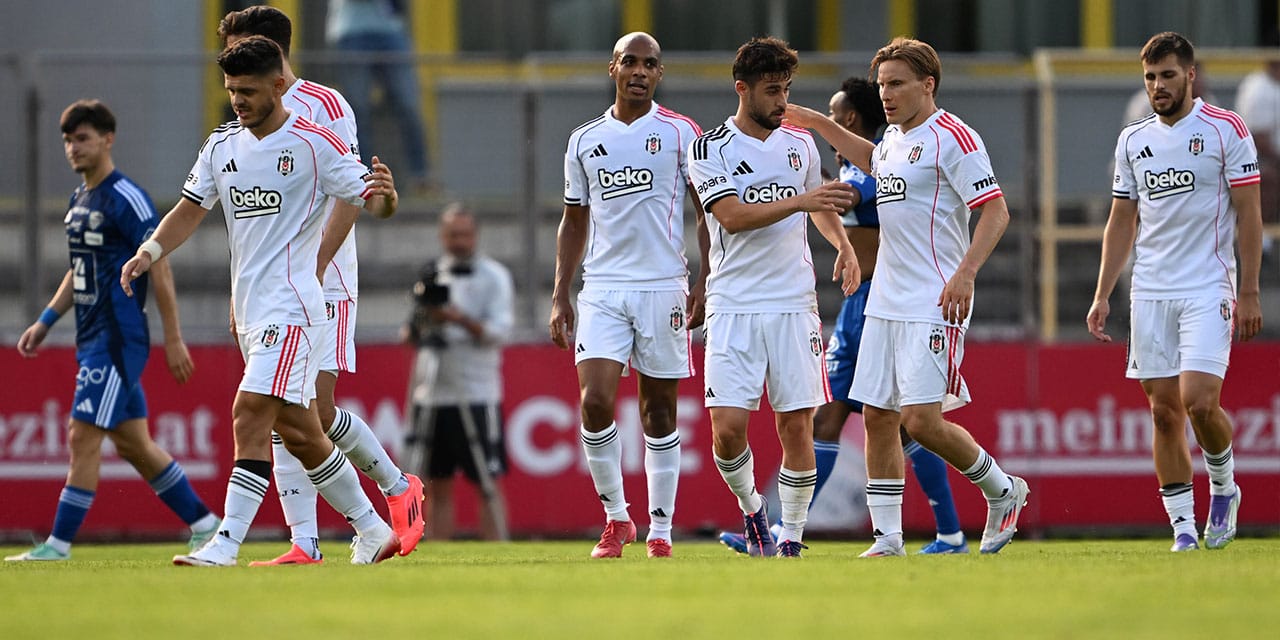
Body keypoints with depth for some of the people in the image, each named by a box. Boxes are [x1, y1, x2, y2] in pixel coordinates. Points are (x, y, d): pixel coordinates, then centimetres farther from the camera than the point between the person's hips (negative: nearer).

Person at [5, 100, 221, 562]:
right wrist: (46, 322, 19)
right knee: (132, 443, 12)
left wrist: (173, 338, -15)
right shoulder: (79, 200, 15)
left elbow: (160, 269, -13)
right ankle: (203, 524, 21)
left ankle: (59, 543, -8)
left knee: (83, 438, -11)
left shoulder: (126, 199, -12)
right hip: (93, 338, 10)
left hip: (118, 340, -10)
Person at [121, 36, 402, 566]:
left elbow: (374, 200, -9)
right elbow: (191, 208, 19)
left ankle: (225, 544, -22)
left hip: (290, 307, -8)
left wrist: (383, 193, -33)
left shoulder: (314, 144, -8)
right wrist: (150, 251, 3)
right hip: (249, 312, 8)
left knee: (250, 417, -18)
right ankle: (372, 530, 24)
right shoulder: (222, 145, 11)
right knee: (299, 433, 12)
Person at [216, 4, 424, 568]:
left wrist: (316, 265, -20)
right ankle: (304, 543, -2)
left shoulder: (323, 106, -5)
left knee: (317, 408, -13)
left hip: (323, 284, -7)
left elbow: (351, 196, -11)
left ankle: (398, 487, 9)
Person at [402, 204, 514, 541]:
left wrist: (459, 318, -26)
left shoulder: (494, 276, -1)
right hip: (431, 396, 5)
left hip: (476, 395, -5)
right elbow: (412, 337, 20)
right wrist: (415, 330, -2)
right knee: (438, 485, 6)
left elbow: (498, 331, -11)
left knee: (488, 484, -7)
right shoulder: (431, 273, 15)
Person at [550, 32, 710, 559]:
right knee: (595, 402, -13)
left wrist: (705, 282, -8)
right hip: (602, 287, 2)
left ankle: (660, 530, 10)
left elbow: (710, 213, 3)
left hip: (663, 286, -2)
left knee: (658, 410, 3)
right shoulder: (584, 140, 11)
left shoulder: (680, 133, 2)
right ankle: (615, 519, 2)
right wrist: (559, 297, 11)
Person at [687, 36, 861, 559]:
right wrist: (800, 201, -25)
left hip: (794, 304, 3)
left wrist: (843, 244, 11)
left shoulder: (800, 143, 12)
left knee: (796, 426, -3)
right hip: (733, 305, -3)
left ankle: (791, 539, 7)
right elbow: (732, 216, -17)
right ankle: (750, 508, 17)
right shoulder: (709, 149, -3)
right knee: (728, 428, -11)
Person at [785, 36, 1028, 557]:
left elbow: (995, 211, -16)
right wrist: (817, 123, 36)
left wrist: (966, 273, -27)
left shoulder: (952, 137, -11)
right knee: (877, 417, 4)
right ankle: (887, 539, 10)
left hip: (934, 304, -9)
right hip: (886, 300, 9)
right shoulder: (895, 137, 14)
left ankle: (1002, 491, 9)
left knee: (922, 421, -13)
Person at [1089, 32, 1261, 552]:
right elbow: (1122, 222, 16)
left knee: (1199, 401, -17)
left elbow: (1248, 213, -3)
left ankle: (1223, 486, 10)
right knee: (1164, 412, 1)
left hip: (1208, 290, -4)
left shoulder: (1226, 130, -2)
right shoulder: (1133, 140, 11)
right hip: (1149, 293, 4)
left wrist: (1249, 293, -8)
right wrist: (1102, 296, 9)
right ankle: (1183, 528, 6)